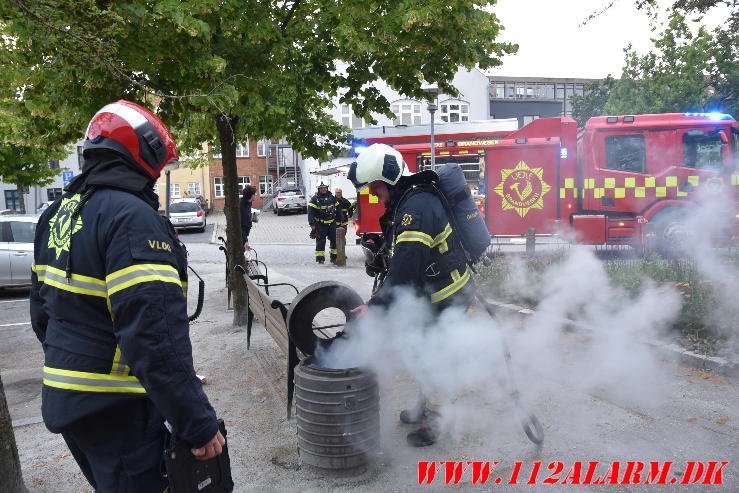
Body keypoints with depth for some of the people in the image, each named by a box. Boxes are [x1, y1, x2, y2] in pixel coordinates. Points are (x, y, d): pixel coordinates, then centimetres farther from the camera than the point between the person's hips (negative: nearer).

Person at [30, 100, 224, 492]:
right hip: (117, 412, -9)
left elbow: (43, 308, 17)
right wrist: (198, 424, -25)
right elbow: (155, 333, -29)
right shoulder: (132, 217, -22)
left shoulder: (57, 214, 9)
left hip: (62, 399, 9)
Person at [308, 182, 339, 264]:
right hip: (320, 224, -3)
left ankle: (334, 257, 15)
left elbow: (338, 209, 19)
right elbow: (310, 212, -8)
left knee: (334, 240, 4)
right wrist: (312, 224, -15)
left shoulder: (332, 197, 11)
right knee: (320, 241, 0)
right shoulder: (315, 199, -2)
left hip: (332, 223, 4)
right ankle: (320, 258, 8)